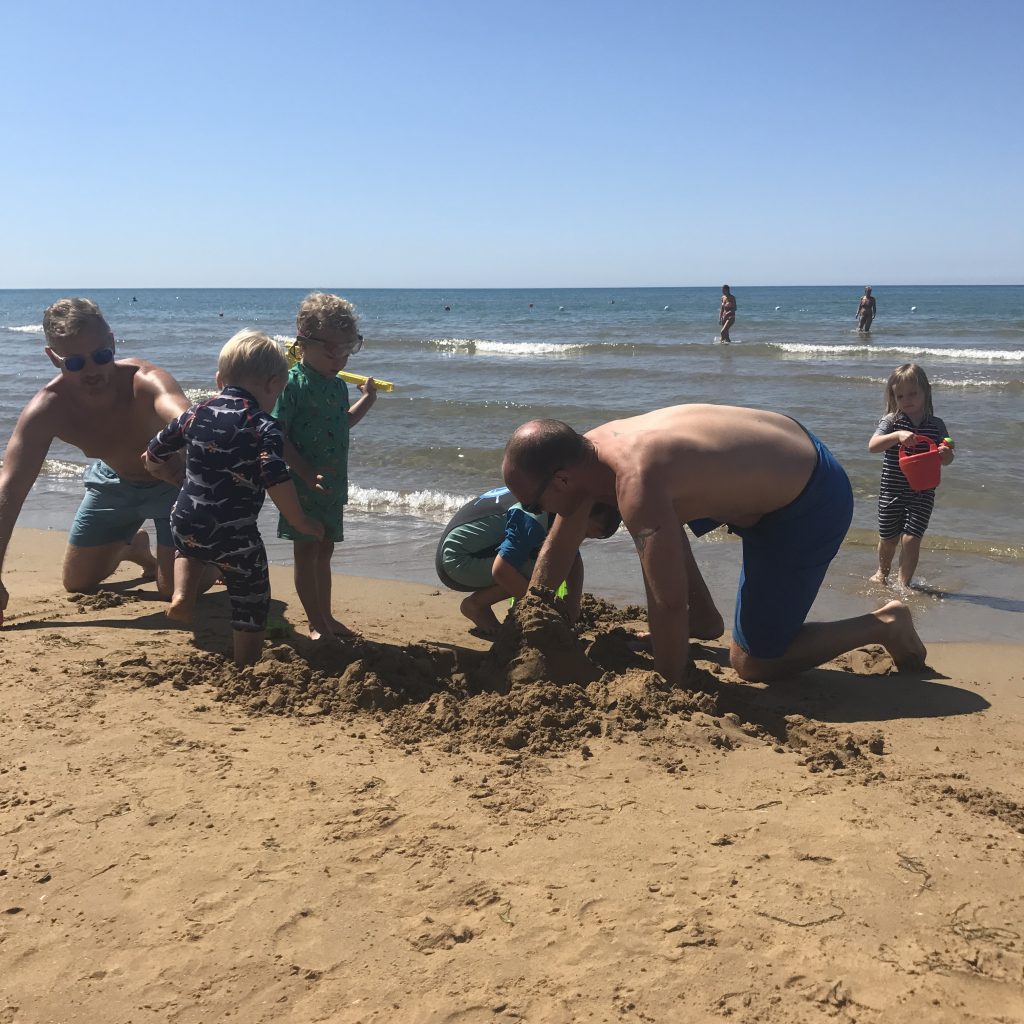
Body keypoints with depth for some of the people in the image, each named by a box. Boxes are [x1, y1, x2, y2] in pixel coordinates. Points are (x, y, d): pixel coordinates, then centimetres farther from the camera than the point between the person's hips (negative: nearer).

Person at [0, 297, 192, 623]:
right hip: (114, 481, 4)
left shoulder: (146, 381, -40)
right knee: (78, 584, 12)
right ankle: (134, 546, 42)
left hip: (172, 482, -4)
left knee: (175, 591, -8)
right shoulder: (46, 409, -29)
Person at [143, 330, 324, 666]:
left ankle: (182, 594, 17)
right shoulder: (264, 428, -11)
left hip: (184, 527, 5)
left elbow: (152, 456, 18)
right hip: (235, 538, -5)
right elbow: (277, 484, -22)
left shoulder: (195, 413, 6)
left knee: (191, 545, 40)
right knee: (251, 609, 13)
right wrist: (302, 522, -10)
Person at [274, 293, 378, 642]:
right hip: (304, 488, -7)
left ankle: (326, 616, 27)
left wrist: (367, 399, 16)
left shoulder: (338, 385, 9)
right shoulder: (292, 383, -15)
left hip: (333, 486, 7)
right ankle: (316, 624, 10)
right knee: (306, 552, 2)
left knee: (324, 551, 16)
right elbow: (277, 436, -19)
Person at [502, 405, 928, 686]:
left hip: (811, 505, -9)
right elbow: (556, 552, 7)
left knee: (754, 663, 0)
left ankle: (885, 626, 12)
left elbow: (668, 603, -29)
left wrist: (671, 685, -16)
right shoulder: (590, 448, -5)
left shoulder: (636, 484, -33)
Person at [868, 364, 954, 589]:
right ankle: (882, 572, 40)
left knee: (911, 538, -7)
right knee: (888, 538, 13)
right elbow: (872, 445, -19)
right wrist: (897, 436, -33)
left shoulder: (936, 425, 2)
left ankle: (904, 582, 10)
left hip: (923, 493, 0)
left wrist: (945, 453, -17)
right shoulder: (892, 421, -4)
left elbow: (947, 459, 6)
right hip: (891, 491, 0)